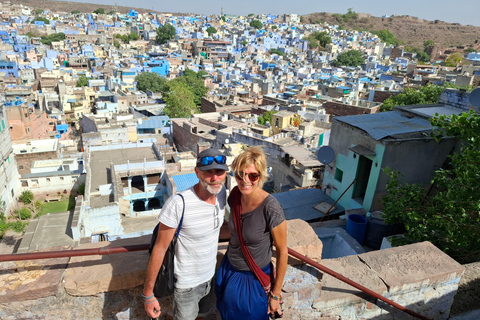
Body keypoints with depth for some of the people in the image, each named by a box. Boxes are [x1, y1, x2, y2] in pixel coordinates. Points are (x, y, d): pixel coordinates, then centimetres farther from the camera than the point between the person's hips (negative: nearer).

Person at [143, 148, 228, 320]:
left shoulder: (221, 192, -11)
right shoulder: (178, 204, -31)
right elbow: (159, 249, -21)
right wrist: (148, 293, -15)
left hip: (211, 277, 6)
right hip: (187, 284, -6)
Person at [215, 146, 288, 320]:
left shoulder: (270, 208, -30)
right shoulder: (235, 196, -13)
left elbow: (282, 252, -19)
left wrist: (276, 294, -12)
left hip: (254, 279, -5)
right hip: (228, 270, 6)